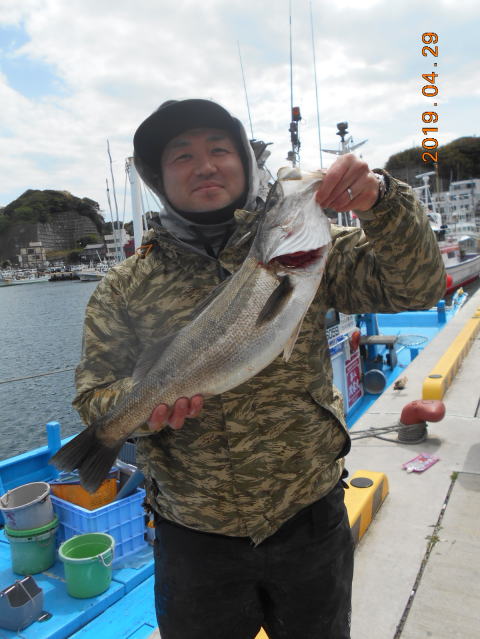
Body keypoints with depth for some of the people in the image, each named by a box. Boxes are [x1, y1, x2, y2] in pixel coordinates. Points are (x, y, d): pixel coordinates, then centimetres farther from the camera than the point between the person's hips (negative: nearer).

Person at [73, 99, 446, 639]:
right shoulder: (125, 286, -5)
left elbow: (415, 289, -12)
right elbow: (94, 394, -4)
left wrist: (380, 201, -28)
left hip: (311, 518, 1)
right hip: (193, 538, 0)